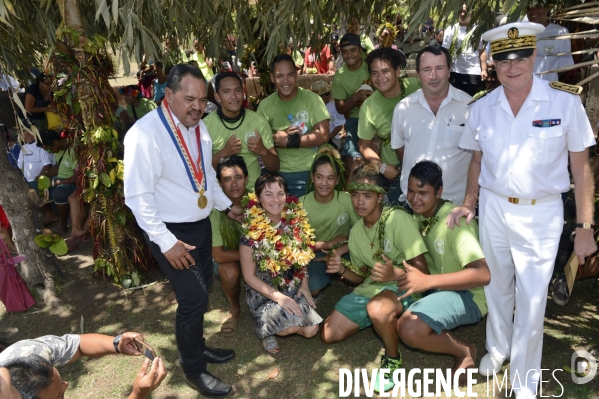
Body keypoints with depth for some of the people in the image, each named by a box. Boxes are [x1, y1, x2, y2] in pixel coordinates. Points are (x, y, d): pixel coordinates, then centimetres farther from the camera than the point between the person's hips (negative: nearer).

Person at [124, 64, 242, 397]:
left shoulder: (199, 126, 2)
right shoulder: (145, 134, -23)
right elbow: (137, 196, -23)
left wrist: (226, 204, 17)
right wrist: (166, 242, -23)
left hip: (201, 223, 8)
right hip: (172, 232, -8)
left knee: (201, 290, 20)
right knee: (194, 299, -2)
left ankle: (196, 347, 44)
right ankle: (194, 371, 23)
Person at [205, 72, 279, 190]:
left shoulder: (259, 122, 0)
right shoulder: (206, 124, -3)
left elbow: (275, 168, 4)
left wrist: (263, 151, -16)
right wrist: (223, 153, -17)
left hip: (252, 189, 1)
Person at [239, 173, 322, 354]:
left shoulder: (296, 221, -5)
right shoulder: (251, 231, -17)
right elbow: (249, 276, -12)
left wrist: (304, 284, -4)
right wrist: (278, 296, -20)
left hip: (293, 288, 4)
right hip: (263, 293, -4)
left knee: (311, 330, -14)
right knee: (291, 327, -26)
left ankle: (279, 322, 17)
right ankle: (265, 328, 8)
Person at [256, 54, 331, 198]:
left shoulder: (311, 98, -5)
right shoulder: (265, 105, 2)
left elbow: (323, 136, -12)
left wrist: (289, 140, -14)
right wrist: (276, 137, -17)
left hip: (310, 172, -1)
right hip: (278, 173, 2)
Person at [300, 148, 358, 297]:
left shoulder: (347, 200, -17)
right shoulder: (302, 203, -14)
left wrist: (340, 251, -24)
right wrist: (330, 243, -15)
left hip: (343, 251, 0)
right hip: (315, 254, 0)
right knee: (312, 290, -25)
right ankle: (328, 276, 9)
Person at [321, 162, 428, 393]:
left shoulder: (398, 219, -19)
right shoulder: (356, 231, 4)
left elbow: (422, 270, -20)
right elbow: (362, 276, 11)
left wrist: (395, 274, -40)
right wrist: (342, 270, -10)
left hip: (403, 287, -7)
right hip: (370, 289, 7)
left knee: (378, 309, -41)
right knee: (328, 335, 0)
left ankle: (393, 357, -9)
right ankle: (379, 320, 20)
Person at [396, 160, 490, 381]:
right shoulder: (420, 215, 2)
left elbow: (483, 275, -32)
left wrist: (427, 281, -38)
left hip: (467, 295, -8)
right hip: (436, 288, 8)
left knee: (410, 329, -29)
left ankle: (464, 350, -2)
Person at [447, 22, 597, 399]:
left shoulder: (565, 102, -10)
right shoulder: (482, 108, -2)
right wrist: (469, 205, 2)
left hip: (541, 215, -2)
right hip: (493, 209, 3)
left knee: (531, 301, 3)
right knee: (497, 287, 19)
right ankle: (497, 347, 45)